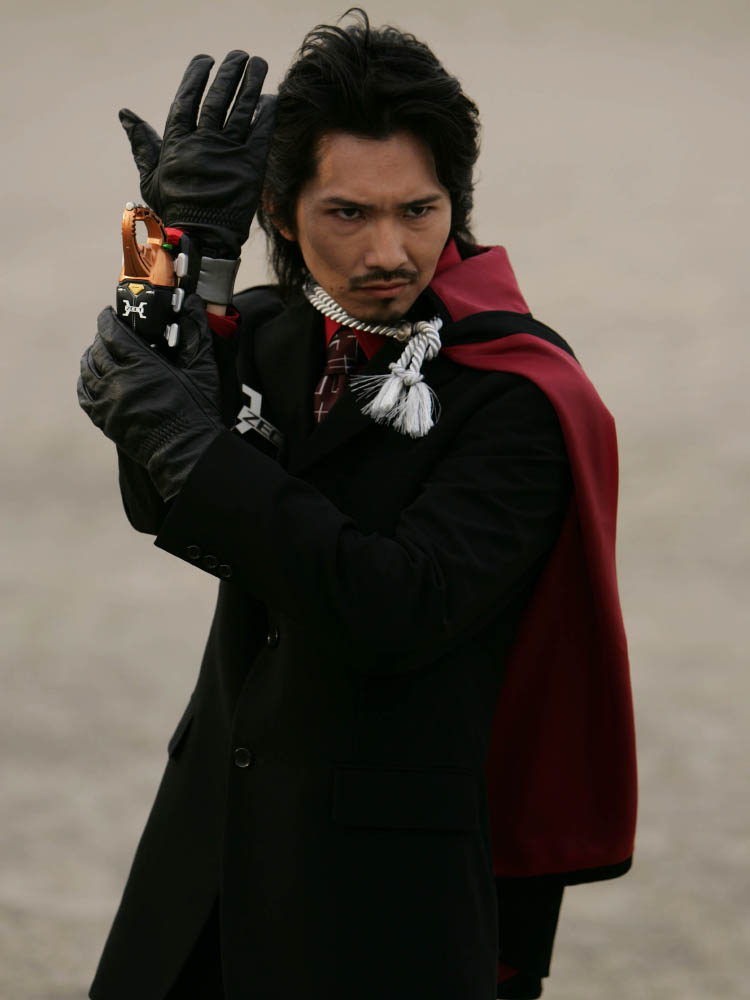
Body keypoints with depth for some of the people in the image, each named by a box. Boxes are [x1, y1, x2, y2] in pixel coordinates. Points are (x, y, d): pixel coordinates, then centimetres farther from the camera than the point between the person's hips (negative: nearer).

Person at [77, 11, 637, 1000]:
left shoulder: (517, 398, -14)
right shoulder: (267, 333, 5)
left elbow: (395, 612, -25)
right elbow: (159, 508, -12)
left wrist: (193, 442, -24)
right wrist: (192, 247, -18)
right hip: (215, 838, 6)